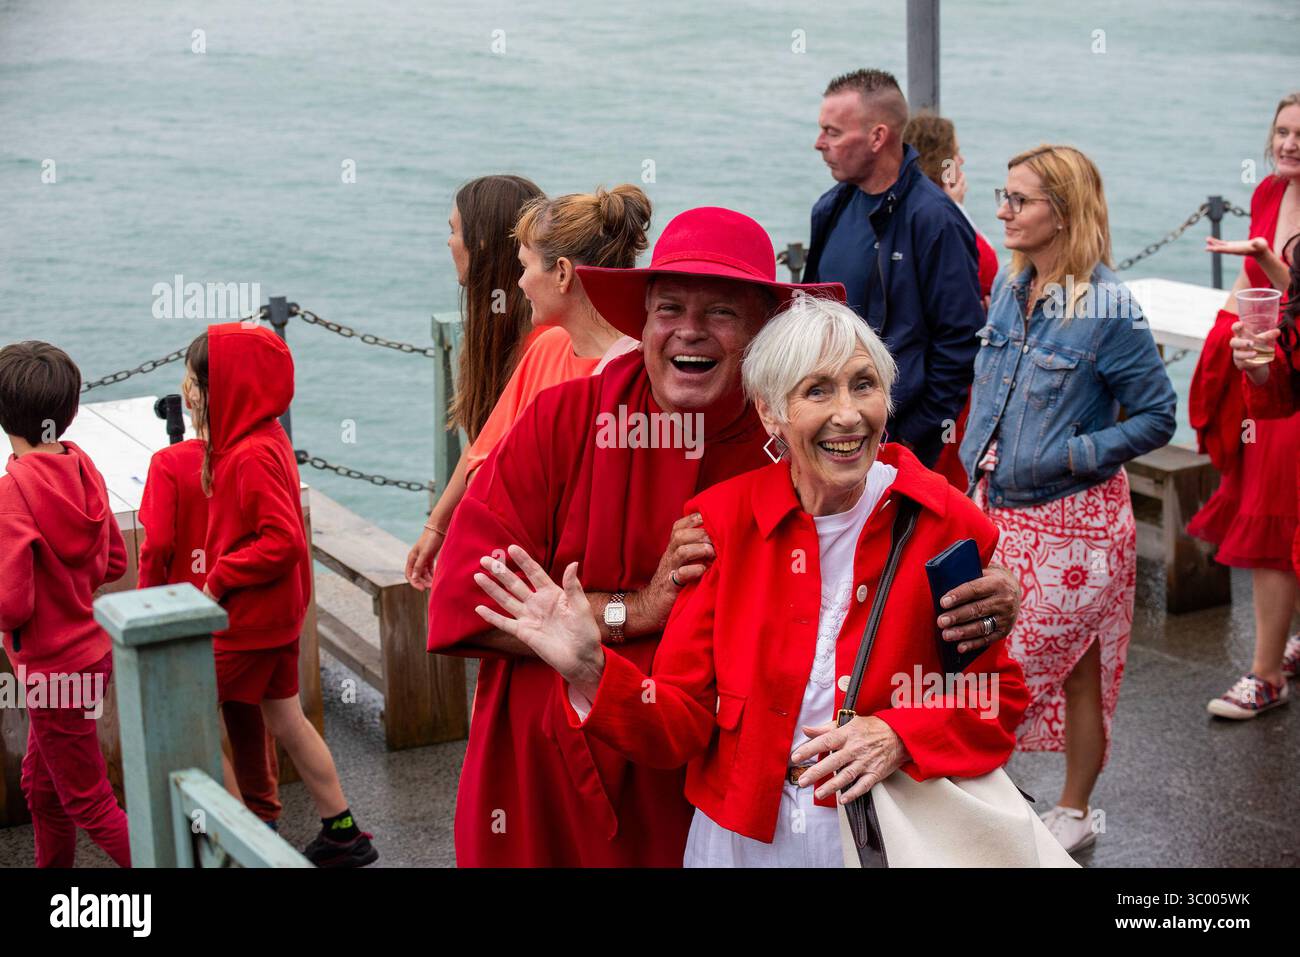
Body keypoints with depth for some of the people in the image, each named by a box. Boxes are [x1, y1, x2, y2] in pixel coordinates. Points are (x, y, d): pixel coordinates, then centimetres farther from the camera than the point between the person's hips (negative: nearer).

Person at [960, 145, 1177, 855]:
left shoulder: (1107, 309, -16)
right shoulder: (1009, 288, 4)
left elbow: (1157, 417, -11)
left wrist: (1069, 456, -19)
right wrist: (979, 459, 9)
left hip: (1072, 518, -6)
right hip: (999, 505, 6)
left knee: (1074, 664, 5)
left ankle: (1074, 812, 21)